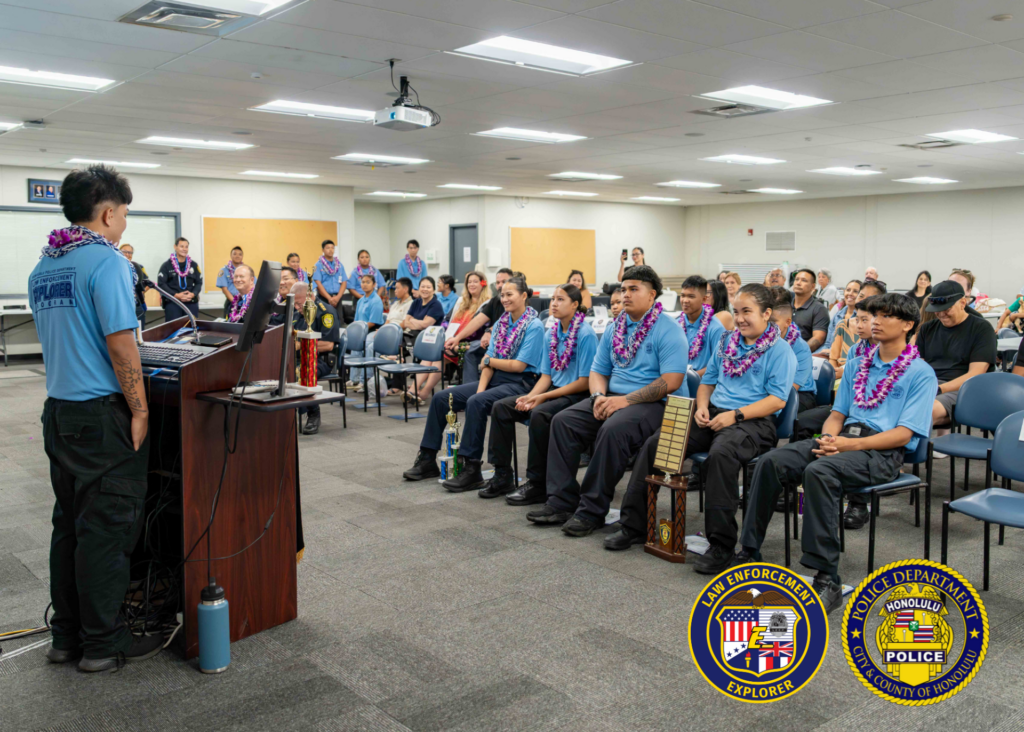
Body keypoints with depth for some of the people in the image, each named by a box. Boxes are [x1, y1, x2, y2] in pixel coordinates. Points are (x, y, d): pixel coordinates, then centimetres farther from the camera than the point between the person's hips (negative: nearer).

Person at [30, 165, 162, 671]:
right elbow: (121, 344, -19)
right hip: (102, 414, -9)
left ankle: (66, 635, 24)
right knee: (107, 528, 0)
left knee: (69, 525, 15)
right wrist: (139, 411, -14)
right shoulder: (107, 261, -14)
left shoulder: (42, 268, 13)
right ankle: (103, 643, 9)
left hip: (58, 410, 9)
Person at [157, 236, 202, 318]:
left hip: (191, 303, 3)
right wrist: (176, 295, -14)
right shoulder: (166, 266, 3)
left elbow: (199, 283, 11)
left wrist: (193, 294, -9)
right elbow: (161, 284, -3)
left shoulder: (194, 265, 12)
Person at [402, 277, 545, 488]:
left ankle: (471, 470, -29)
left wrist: (488, 361, -3)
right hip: (495, 378, 8)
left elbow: (518, 365, -16)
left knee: (476, 402, -35)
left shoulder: (534, 326, -9)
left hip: (521, 382, -8)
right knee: (441, 397, -3)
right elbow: (489, 363, 7)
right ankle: (427, 460, 5)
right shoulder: (501, 323, 13)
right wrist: (480, 389, -9)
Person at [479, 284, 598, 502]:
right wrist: (530, 396, -8)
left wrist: (543, 396, -18)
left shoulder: (586, 334, -12)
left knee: (539, 414, -35)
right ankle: (502, 476, -1)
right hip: (553, 390, 8)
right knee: (501, 407, -5)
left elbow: (585, 382, -16)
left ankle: (537, 484, -22)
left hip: (577, 395, -8)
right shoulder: (552, 333, 11)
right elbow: (546, 375, 12)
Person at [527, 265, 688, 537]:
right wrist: (599, 397, -5)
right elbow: (598, 370, 18)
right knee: (563, 421, -12)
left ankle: (592, 510, -23)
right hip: (613, 398, 7)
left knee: (612, 430, -35)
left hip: (652, 403, -7)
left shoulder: (668, 330, -8)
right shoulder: (615, 328, 15)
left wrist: (626, 400, -21)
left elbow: (671, 381, -18)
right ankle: (562, 501, -11)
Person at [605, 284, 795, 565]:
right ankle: (634, 525, -3)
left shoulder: (780, 350, -1)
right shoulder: (726, 342, 19)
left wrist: (735, 415, -19)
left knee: (720, 454, -39)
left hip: (754, 422, -6)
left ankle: (721, 545, -28)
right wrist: (701, 406, 3)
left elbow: (777, 399, -10)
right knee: (655, 444, -11)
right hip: (713, 415, 7)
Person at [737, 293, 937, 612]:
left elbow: (904, 433, -8)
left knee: (819, 471, -36)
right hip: (844, 437, 6)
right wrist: (828, 437, -4)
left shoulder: (921, 374, 2)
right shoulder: (857, 365, 22)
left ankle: (826, 578, -32)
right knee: (771, 462, -18)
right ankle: (749, 552, -12)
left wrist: (849, 445, -18)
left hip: (883, 452, -6)